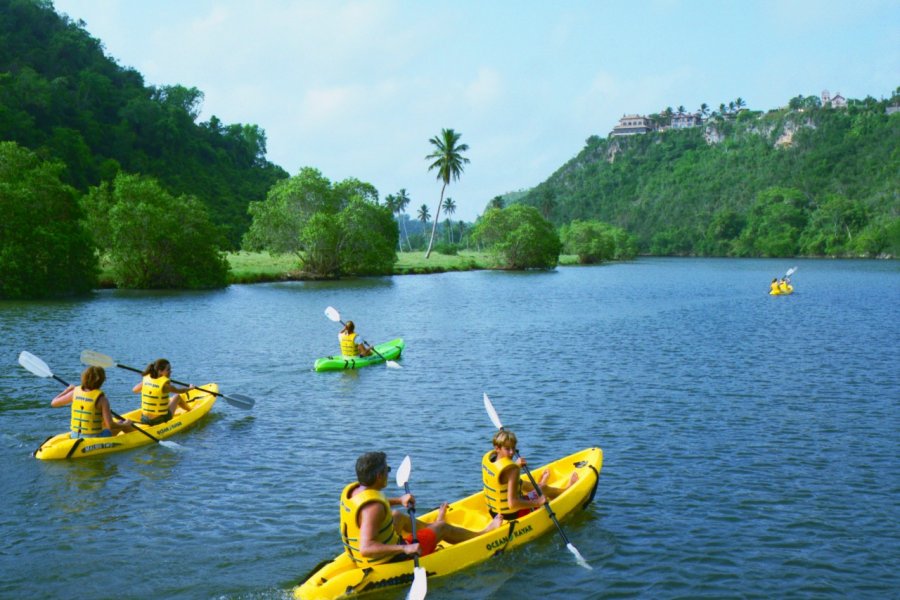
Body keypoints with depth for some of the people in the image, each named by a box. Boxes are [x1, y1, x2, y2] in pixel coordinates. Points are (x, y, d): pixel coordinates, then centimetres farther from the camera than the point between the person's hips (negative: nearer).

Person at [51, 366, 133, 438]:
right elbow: (110, 425, -22)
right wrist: (125, 425, -3)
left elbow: (53, 403, 10)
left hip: (75, 436, 6)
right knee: (121, 422, 15)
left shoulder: (75, 392, -4)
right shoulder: (101, 399, -19)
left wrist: (67, 390, 24)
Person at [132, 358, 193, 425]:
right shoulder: (165, 384, -19)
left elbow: (134, 390, 12)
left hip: (144, 419, 5)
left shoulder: (146, 379, -4)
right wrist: (190, 388, 20)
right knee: (177, 396, 19)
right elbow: (178, 391, -1)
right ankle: (190, 410, 44)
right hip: (162, 419, -5)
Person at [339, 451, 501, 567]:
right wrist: (404, 548, -42)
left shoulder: (351, 489, -6)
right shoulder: (374, 507, -33)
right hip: (387, 562, -8)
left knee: (398, 516, 33)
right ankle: (481, 535, 40)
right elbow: (366, 549, -40)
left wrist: (398, 500, 19)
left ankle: (431, 527, 64)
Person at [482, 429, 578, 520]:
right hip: (513, 515, -7)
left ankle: (540, 484, 67)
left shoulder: (487, 457, -8)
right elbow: (512, 503, -35)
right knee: (544, 488, 17)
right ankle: (567, 488, 50)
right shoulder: (511, 469, -31)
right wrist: (537, 503, -24)